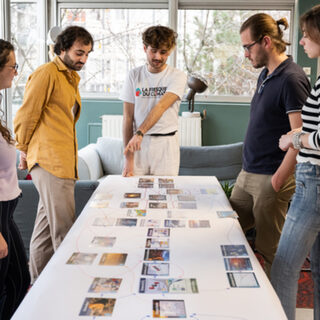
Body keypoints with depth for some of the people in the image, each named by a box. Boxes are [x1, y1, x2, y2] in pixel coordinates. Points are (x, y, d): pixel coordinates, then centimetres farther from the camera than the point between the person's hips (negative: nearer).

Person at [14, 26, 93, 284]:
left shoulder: (71, 78, 21)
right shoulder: (47, 73, -8)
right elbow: (26, 115, -8)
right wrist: (24, 149, 2)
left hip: (64, 162, 9)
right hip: (49, 161, -9)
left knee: (46, 229, 15)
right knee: (63, 232, -10)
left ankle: (38, 283, 25)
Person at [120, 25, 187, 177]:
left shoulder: (177, 76, -3)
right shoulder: (134, 75, 4)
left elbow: (161, 107, -18)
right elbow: (128, 117, 1)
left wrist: (139, 133, -31)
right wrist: (128, 158, -5)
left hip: (166, 143, -1)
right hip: (138, 142, 2)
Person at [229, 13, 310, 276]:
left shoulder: (291, 79, -16)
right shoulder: (265, 75, 13)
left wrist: (278, 180, -20)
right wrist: (247, 170, 16)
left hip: (271, 178, -9)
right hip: (247, 175, 9)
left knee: (270, 250, 3)